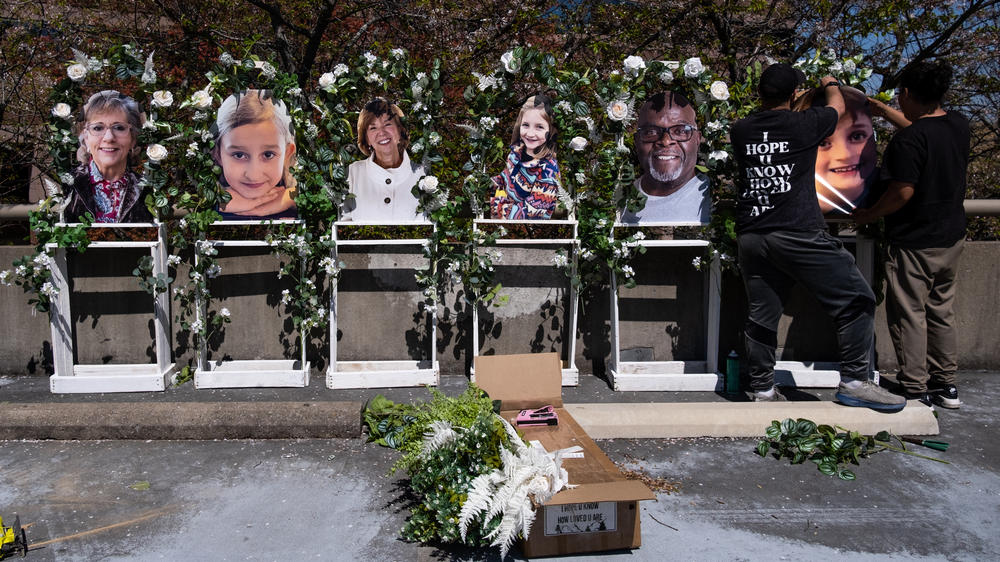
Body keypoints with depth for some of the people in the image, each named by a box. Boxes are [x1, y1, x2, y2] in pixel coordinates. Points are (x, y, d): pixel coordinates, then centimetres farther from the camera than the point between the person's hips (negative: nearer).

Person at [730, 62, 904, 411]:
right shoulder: (804, 124, -1)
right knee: (855, 300, 4)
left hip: (750, 236, 6)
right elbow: (837, 107, 21)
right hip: (798, 235, -6)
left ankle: (762, 389, 19)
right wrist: (830, 84, 42)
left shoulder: (740, 130, 9)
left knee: (761, 315, 12)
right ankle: (854, 382, 5)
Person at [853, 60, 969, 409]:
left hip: (914, 243, -8)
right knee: (941, 312, 18)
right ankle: (946, 385, 27)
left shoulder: (908, 140, -21)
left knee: (909, 315, 3)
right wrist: (886, 113, 29)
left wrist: (868, 215, -8)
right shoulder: (959, 124, 3)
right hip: (952, 237, 8)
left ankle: (914, 391, 10)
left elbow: (902, 192, -23)